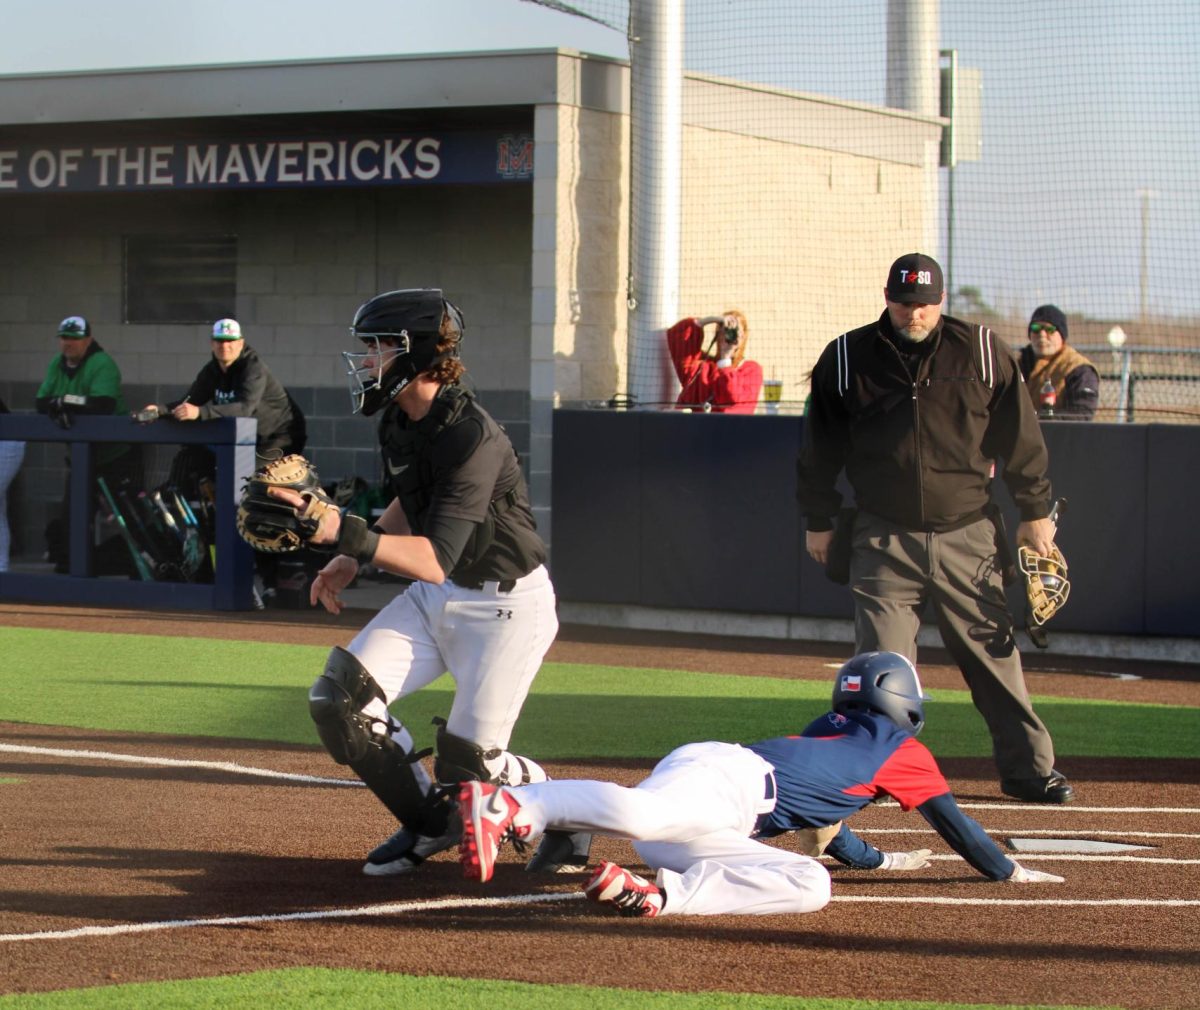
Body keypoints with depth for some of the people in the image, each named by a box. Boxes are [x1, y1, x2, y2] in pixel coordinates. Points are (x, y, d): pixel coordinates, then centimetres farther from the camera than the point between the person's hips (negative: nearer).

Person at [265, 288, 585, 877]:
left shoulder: (472, 439, -29)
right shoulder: (397, 422, -2)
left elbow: (435, 560, -38)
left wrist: (347, 533, -49)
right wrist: (350, 563, 8)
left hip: (506, 606, -8)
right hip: (435, 599, 8)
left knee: (464, 767, -10)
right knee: (337, 701, -6)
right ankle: (431, 823, 14)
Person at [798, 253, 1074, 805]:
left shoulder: (983, 352, 1)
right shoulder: (847, 358, 1)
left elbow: (1020, 437, 6)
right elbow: (821, 447, 9)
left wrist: (1035, 512, 6)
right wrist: (818, 520, 9)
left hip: (968, 536, 0)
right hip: (885, 539, 0)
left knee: (994, 652, 5)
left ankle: (1029, 768, 14)